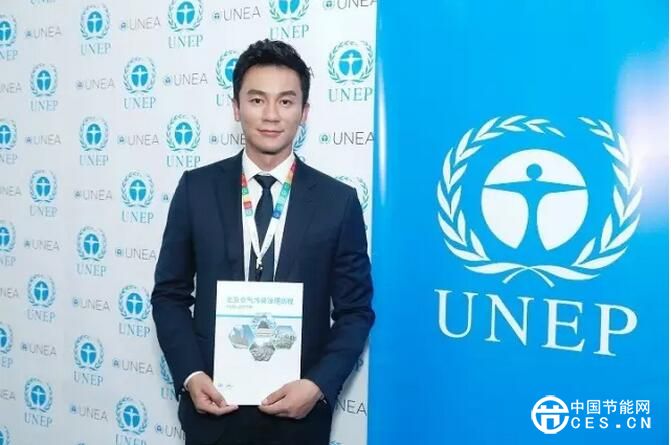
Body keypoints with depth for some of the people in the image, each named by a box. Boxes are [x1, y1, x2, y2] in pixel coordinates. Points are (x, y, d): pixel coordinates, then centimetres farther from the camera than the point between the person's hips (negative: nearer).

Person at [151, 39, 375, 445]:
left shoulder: (338, 201, -5)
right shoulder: (197, 188, -2)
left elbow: (355, 311, -2)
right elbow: (170, 295, 2)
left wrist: (319, 385, -13)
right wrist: (190, 376, -9)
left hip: (298, 410, 0)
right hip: (213, 404, 1)